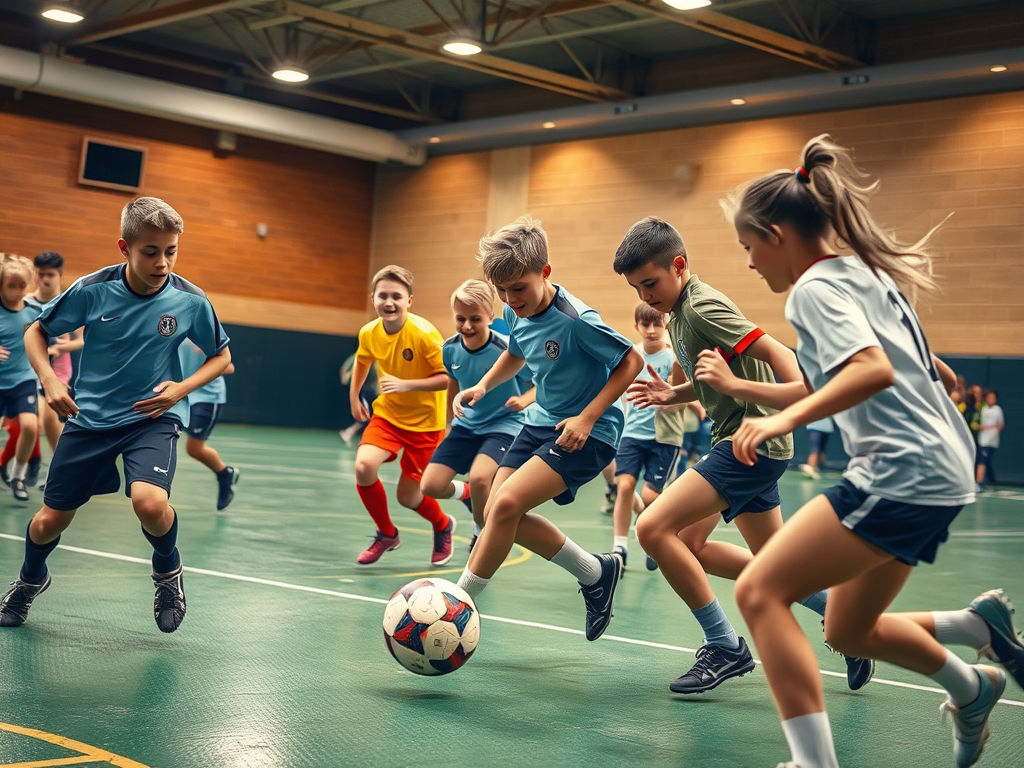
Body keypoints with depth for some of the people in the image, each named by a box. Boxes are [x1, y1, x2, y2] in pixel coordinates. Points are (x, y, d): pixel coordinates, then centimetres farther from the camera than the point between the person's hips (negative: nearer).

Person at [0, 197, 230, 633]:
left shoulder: (191, 302, -12)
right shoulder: (92, 290, -13)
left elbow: (221, 357, 4)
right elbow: (36, 332, 2)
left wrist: (182, 387, -13)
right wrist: (48, 378, -15)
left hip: (153, 417, -1)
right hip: (89, 417, 2)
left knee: (149, 501, -30)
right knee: (49, 522, 8)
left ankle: (167, 569, 4)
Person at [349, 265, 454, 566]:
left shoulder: (424, 333, -24)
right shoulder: (368, 333, -8)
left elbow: (448, 377, -22)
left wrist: (406, 385, -30)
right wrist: (354, 397, 13)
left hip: (425, 421, -4)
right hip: (387, 414, 4)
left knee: (408, 496, 0)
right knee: (363, 466, -22)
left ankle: (443, 527, 37)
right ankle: (386, 534, 4)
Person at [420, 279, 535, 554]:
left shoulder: (507, 350, -22)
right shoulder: (450, 349, -8)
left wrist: (522, 400, -32)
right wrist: (448, 422, 24)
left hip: (504, 425, -5)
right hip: (466, 425, 5)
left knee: (479, 478, -32)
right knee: (430, 486, -7)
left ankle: (483, 533, -1)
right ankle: (469, 495, 28)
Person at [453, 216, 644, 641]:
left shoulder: (575, 320, -24)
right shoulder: (516, 312, -2)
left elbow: (631, 361, -16)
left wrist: (586, 418, -22)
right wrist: (483, 385, 3)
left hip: (587, 433, -9)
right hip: (541, 421, 9)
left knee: (507, 503, -22)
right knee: (495, 513, 0)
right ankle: (595, 573, 16)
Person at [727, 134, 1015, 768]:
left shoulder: (816, 285, -9)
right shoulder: (868, 276, 19)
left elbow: (874, 369, -27)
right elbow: (943, 378, 24)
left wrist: (788, 418, -35)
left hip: (900, 474, -10)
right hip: (942, 471, 10)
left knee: (759, 591, -15)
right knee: (849, 630, 22)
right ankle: (972, 687, 33)